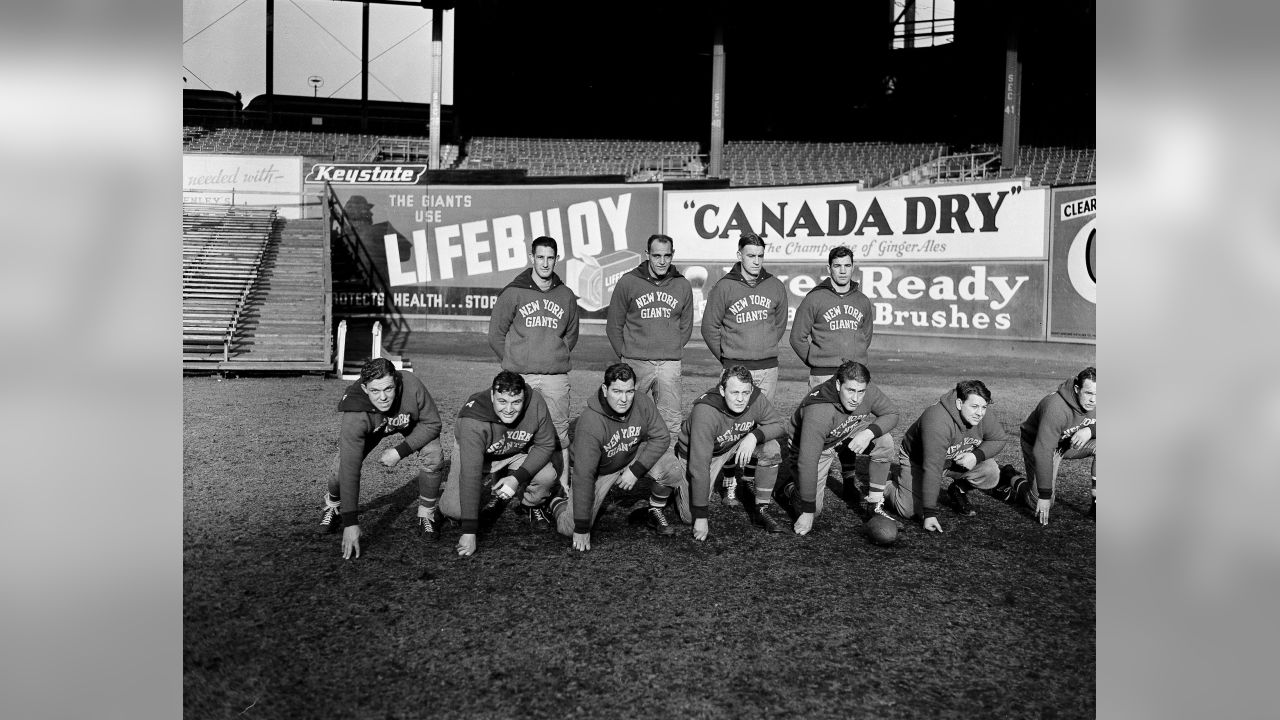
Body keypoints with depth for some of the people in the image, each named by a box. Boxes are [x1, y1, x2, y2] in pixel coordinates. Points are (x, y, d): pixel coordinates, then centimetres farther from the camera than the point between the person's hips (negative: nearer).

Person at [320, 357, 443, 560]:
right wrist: (350, 523, -43)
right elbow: (350, 470, -41)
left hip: (414, 425, 1)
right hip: (371, 428, 0)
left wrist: (400, 451, -32)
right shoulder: (355, 417, -41)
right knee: (342, 465, -19)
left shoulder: (412, 386, -41)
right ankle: (333, 505, 17)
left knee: (433, 456, -24)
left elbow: (432, 424, -23)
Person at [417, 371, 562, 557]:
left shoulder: (535, 402, -30)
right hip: (475, 452, -3)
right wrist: (469, 532, -44)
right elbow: (470, 475, -41)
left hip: (519, 453, 3)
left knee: (547, 474, -24)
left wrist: (518, 478, -30)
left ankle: (533, 506, 10)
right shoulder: (473, 421, -38)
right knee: (454, 509, -22)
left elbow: (546, 444, -16)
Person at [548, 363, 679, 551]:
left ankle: (655, 511, 6)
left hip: (633, 457, 4)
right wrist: (582, 529, -33)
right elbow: (584, 476, -34)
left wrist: (636, 470, -24)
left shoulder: (643, 404, -21)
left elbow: (661, 437, -11)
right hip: (599, 471, -3)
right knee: (570, 528, -14)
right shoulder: (590, 423, -35)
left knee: (672, 466, -22)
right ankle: (558, 504, 23)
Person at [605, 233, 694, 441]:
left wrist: (673, 350, 6)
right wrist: (625, 355, 0)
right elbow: (614, 326, 5)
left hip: (670, 364, 2)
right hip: (635, 363, -2)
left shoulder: (683, 286, 7)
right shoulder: (628, 282, 0)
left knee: (671, 422, 3)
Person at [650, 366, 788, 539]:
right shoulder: (705, 412, -39)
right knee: (690, 516, -10)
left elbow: (777, 424, -7)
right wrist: (701, 518, -33)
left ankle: (762, 509, -3)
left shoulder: (756, 399, -25)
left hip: (733, 447, 4)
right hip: (692, 453, -4)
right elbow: (699, 467, -37)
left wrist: (754, 436, -31)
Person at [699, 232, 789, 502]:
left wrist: (766, 347, 14)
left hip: (768, 368, 3)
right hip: (735, 368, -2)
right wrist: (725, 356, 4)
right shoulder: (724, 287, -4)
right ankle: (730, 481, 8)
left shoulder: (775, 287, 5)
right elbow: (710, 327, 2)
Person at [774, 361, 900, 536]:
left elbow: (892, 413, -7)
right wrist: (808, 512, -35)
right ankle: (790, 486, 22)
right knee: (811, 512, -12)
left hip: (847, 436, 5)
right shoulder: (818, 411, -41)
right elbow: (807, 462, -39)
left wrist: (869, 432, -30)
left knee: (884, 440, -20)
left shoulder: (869, 391, -24)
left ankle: (874, 506, -5)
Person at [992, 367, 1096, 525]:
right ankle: (1012, 478, 19)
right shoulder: (1056, 408, -38)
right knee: (1040, 504, -10)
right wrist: (1045, 496, -36)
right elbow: (1042, 453, -37)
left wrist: (1090, 430, -29)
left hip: (1070, 442, 6)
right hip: (1037, 443, -6)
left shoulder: (1094, 403, -19)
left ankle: (1095, 502, -8)